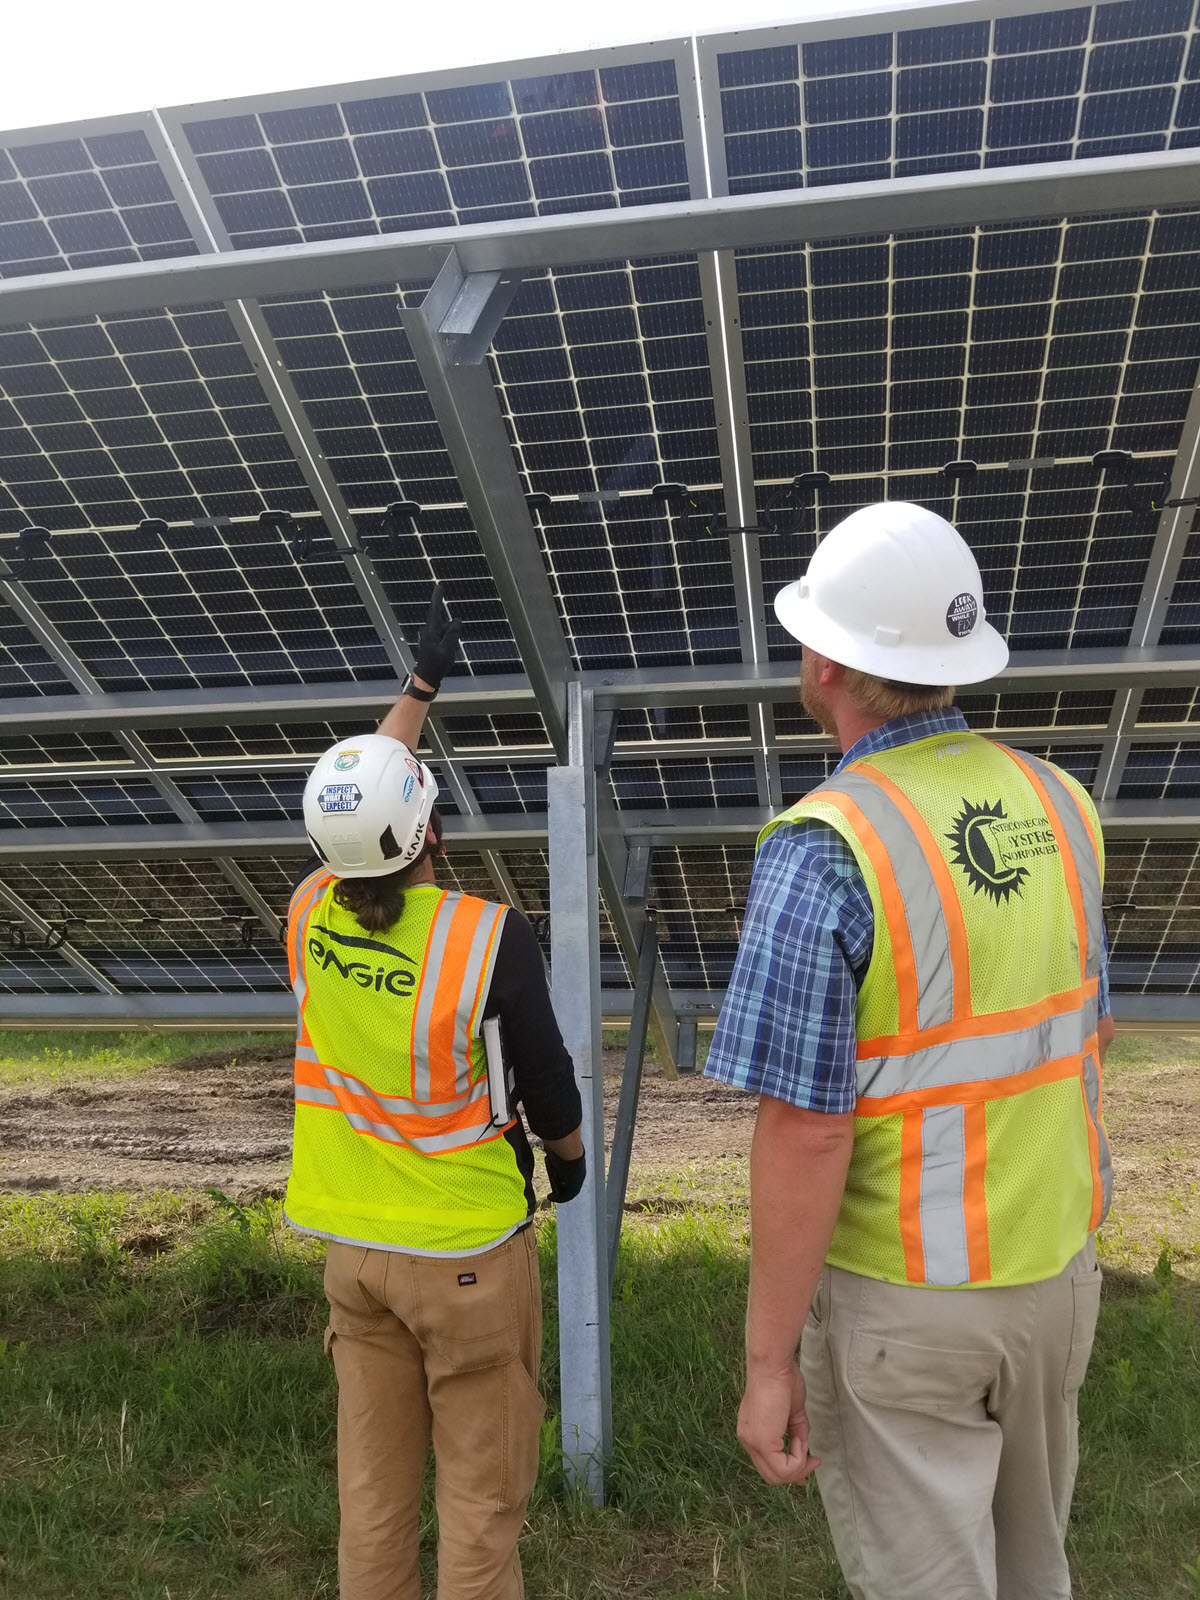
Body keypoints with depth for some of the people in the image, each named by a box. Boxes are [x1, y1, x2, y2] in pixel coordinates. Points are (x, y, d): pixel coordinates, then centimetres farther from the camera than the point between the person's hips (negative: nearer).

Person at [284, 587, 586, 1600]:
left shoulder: (309, 915, -6)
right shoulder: (489, 938, -21)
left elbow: (357, 811, 13)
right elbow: (547, 1088, -11)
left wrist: (422, 685, 22)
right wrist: (572, 1159, 12)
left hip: (352, 1243, 5)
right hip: (467, 1249, -5)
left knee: (373, 1478, 18)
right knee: (481, 1488, 9)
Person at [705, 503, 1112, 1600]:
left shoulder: (826, 850, -24)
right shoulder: (1059, 806, -3)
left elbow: (805, 1132, -24)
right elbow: (1084, 1045, 8)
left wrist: (768, 1361, -14)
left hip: (901, 1297, -6)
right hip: (1056, 1268, 6)